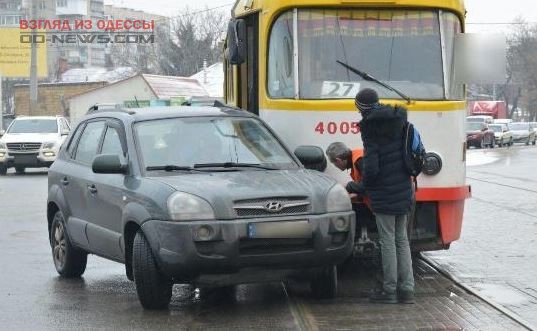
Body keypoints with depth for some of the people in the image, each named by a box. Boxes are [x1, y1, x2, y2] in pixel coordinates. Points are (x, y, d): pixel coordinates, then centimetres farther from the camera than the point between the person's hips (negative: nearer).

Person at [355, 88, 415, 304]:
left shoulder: (370, 128, -13)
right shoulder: (398, 120, 8)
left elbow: (371, 165, -17)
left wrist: (365, 183, 0)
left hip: (383, 194, -7)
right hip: (404, 190, 7)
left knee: (387, 241, 0)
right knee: (402, 240, 13)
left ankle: (389, 290, 4)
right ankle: (406, 289, 12)